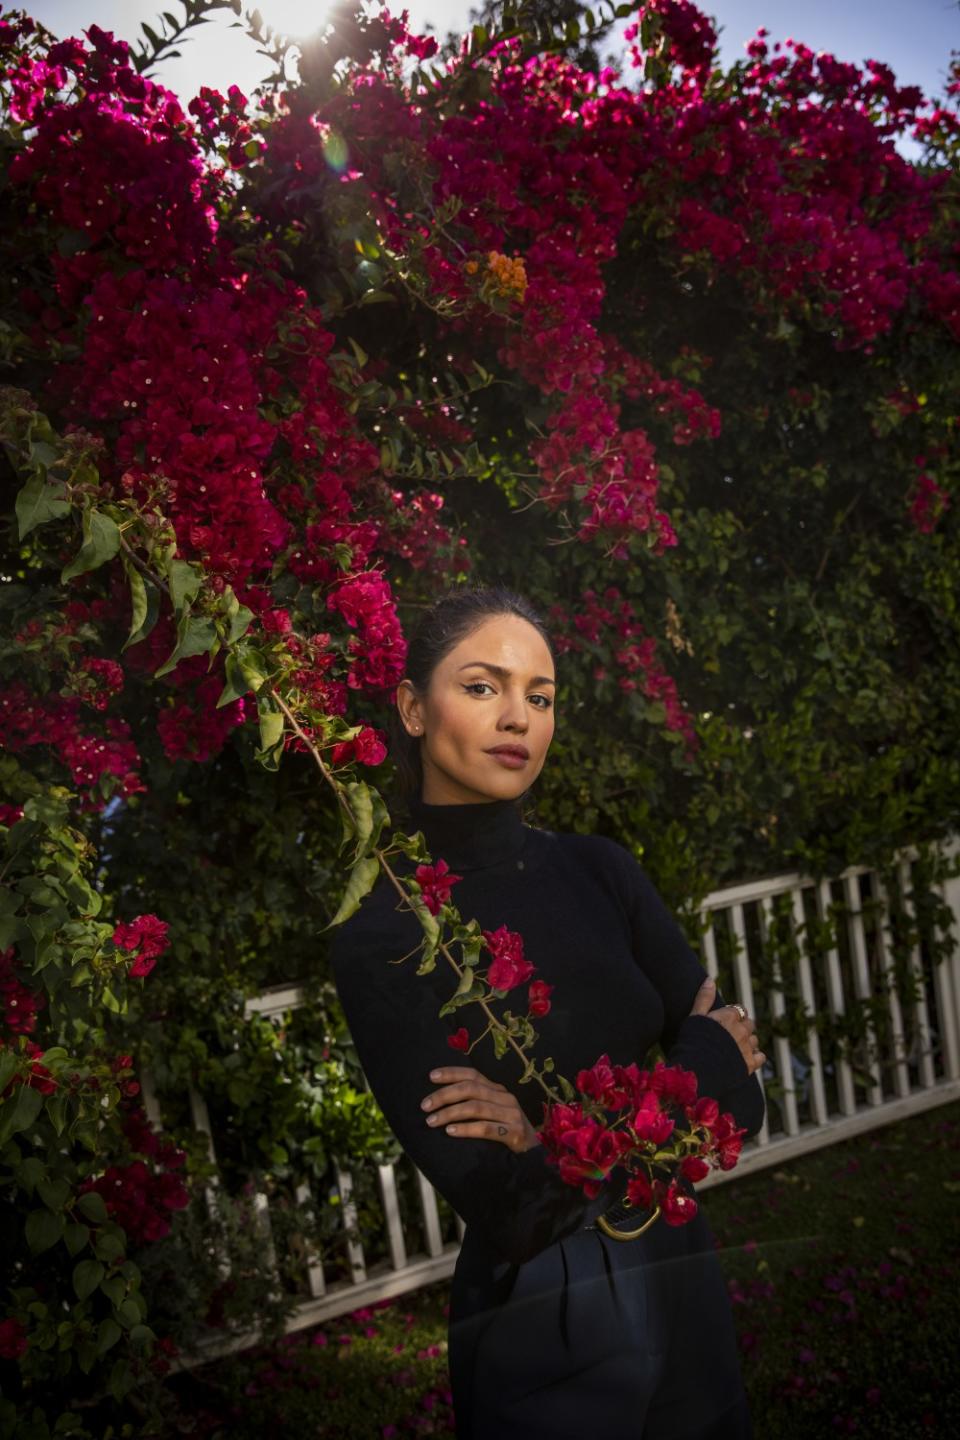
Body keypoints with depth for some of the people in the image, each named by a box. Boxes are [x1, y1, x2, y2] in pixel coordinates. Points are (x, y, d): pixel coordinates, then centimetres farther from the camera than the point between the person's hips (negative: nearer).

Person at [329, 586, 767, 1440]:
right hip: (542, 1342, -4)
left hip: (684, 1296, 5)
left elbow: (739, 1101, -7)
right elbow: (505, 1204, -21)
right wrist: (699, 1051, -14)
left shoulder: (601, 871, -3)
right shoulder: (379, 938, -16)